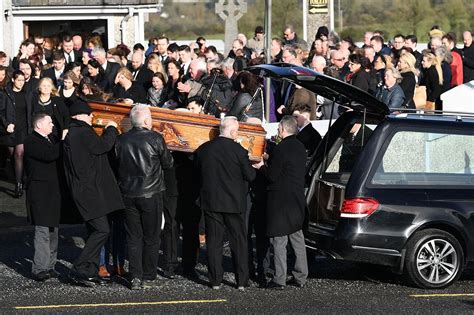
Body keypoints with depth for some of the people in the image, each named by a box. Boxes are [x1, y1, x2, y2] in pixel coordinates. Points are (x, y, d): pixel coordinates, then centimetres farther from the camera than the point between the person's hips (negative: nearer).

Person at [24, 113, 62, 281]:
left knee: (53, 230, 11)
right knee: (42, 231, -11)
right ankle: (39, 269, -10)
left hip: (54, 191, 9)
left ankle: (49, 266, 19)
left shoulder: (51, 139, 17)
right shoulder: (31, 141, -11)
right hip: (40, 193, -9)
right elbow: (50, 155, -24)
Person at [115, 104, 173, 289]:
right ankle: (148, 276, 14)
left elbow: (116, 165, 5)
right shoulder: (155, 138, -12)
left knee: (133, 237, 8)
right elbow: (168, 163, -2)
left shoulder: (121, 140, -3)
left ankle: (135, 276, 2)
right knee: (151, 237, 10)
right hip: (151, 194, -3)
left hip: (128, 195, 3)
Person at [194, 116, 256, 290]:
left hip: (210, 202, 2)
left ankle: (215, 280, 8)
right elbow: (250, 176, -7)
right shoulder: (238, 151, -12)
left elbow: (197, 171, 9)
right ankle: (241, 281, 8)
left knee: (213, 241, 8)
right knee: (239, 241, 7)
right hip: (234, 202, -2)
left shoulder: (203, 149, -2)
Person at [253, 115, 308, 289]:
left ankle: (279, 279, -3)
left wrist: (262, 167, 4)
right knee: (297, 238, 14)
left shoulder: (281, 149, -17)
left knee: (279, 241, -4)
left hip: (280, 200, -8)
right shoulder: (300, 148, 9)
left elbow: (272, 176, -16)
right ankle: (301, 276, 18)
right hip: (297, 200, 8)